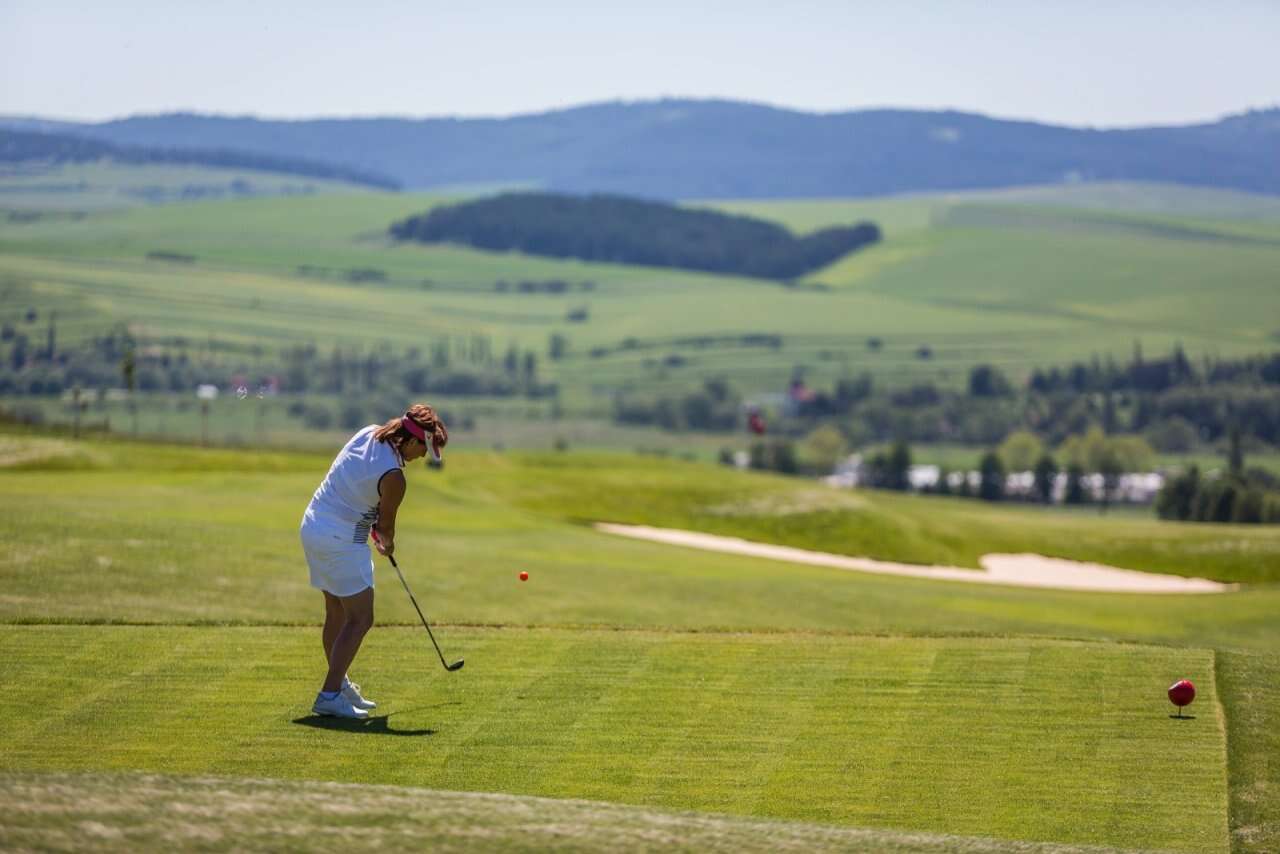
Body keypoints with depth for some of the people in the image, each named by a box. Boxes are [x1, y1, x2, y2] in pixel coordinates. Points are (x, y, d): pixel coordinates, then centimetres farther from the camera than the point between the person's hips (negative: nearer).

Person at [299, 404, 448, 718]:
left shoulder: (368, 433, 1)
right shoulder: (393, 477, -22)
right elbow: (386, 524, -5)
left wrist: (376, 530, 17)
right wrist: (387, 544, 18)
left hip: (312, 525, 9)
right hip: (341, 541, -9)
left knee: (337, 612, 20)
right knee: (360, 619, -6)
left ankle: (339, 685, 31)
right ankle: (330, 696, -12)